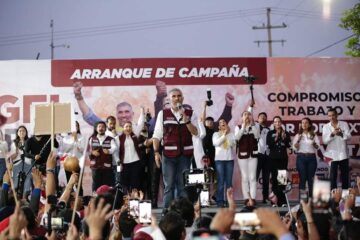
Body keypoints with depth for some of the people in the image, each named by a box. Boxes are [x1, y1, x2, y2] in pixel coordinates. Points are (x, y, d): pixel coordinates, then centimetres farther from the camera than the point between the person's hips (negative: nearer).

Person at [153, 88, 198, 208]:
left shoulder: (190, 114, 8)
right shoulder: (163, 114, 5)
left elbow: (195, 132, -3)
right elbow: (157, 135, 4)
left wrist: (185, 119, -15)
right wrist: (156, 152, -5)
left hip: (185, 154, 1)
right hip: (168, 154, -1)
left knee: (183, 185, 6)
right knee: (169, 185, 0)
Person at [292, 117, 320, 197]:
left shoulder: (314, 135, 10)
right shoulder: (298, 135, 9)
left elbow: (317, 147, 1)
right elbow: (295, 148, 1)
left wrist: (314, 144, -20)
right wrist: (297, 140, -15)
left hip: (311, 157, 1)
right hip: (301, 157, -1)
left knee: (310, 178, 1)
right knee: (302, 178, -6)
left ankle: (311, 196, 6)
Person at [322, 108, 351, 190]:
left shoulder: (344, 124, 1)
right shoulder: (325, 127, 1)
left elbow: (348, 136, -10)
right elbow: (324, 141, -8)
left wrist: (341, 134, -30)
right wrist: (332, 134, -25)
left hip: (343, 154, 1)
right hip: (332, 155, -1)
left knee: (345, 176, 9)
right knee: (333, 176, 0)